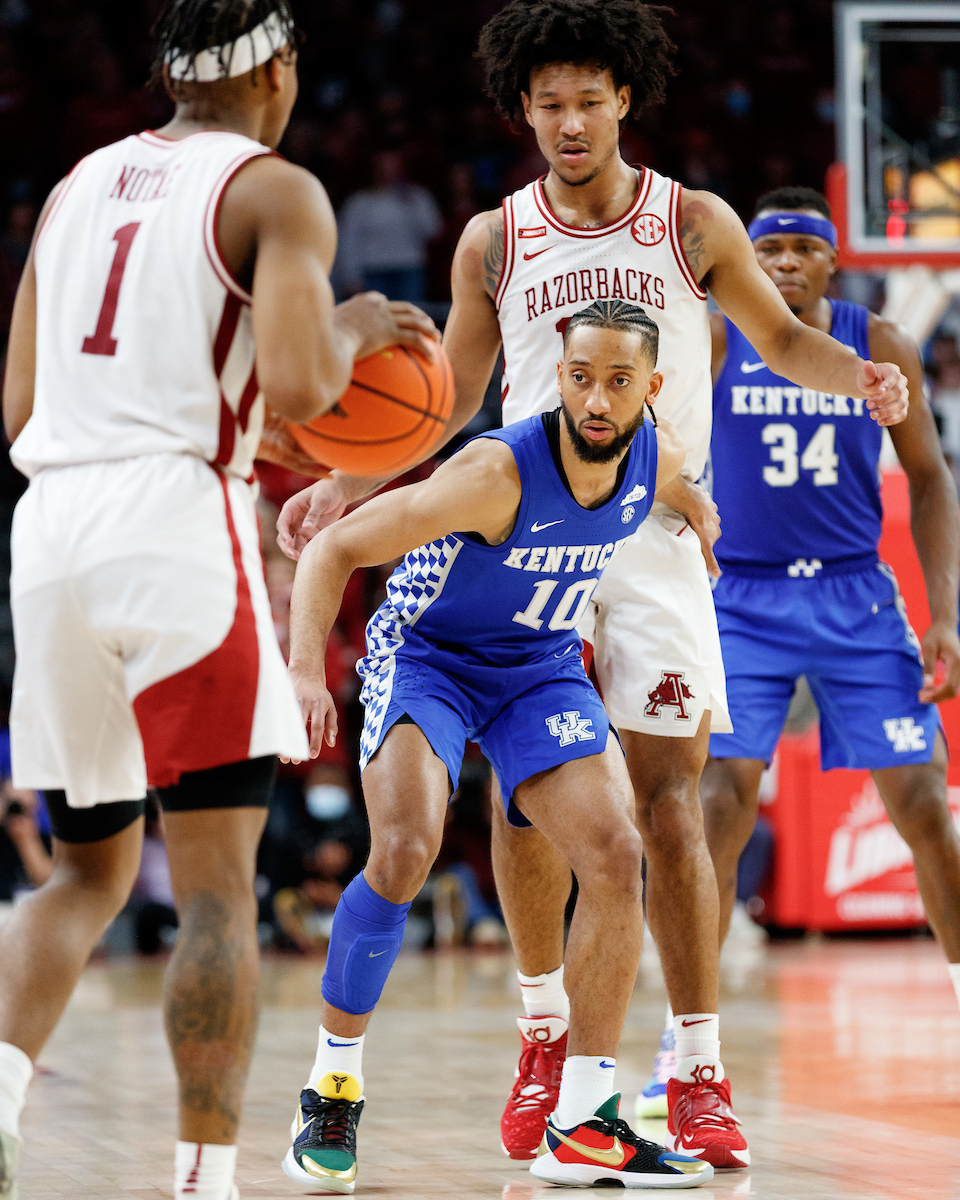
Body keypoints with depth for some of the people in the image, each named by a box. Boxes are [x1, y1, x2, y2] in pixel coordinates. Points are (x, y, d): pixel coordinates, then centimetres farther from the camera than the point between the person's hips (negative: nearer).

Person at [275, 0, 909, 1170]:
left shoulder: (694, 225, 2)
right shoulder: (494, 240, 7)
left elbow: (780, 338, 13)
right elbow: (450, 397, 16)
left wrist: (859, 373, -8)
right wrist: (346, 486, 6)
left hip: (654, 535, -2)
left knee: (669, 802, -9)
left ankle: (697, 1073, -7)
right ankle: (545, 1031, 21)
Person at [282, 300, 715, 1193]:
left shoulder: (661, 460, -14)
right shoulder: (499, 472, -32)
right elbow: (334, 550, -27)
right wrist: (306, 669, -39)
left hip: (541, 667, 5)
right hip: (426, 654, -5)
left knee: (614, 856, -9)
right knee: (405, 850, -27)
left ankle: (582, 1127, 0)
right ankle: (331, 1089, -9)